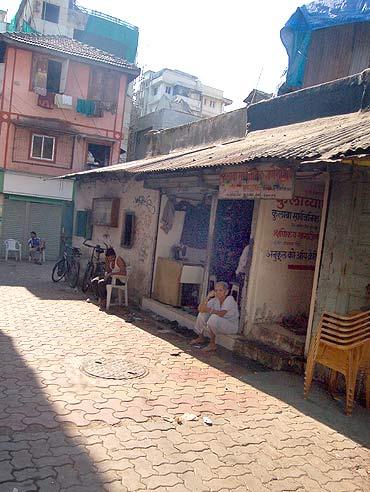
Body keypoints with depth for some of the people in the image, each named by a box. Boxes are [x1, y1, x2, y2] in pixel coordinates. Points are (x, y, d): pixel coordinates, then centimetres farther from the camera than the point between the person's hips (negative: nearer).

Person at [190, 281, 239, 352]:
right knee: (202, 314, -4)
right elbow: (200, 309, -10)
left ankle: (212, 344, -18)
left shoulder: (230, 299, -19)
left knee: (214, 317, -32)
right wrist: (208, 297, -18)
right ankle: (201, 338, 14)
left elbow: (221, 314, -33)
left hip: (231, 326, -7)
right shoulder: (215, 299, -1)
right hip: (218, 324, 7)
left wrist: (209, 309, -34)